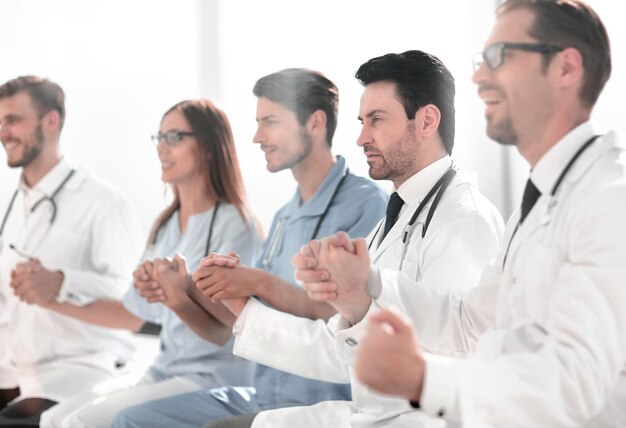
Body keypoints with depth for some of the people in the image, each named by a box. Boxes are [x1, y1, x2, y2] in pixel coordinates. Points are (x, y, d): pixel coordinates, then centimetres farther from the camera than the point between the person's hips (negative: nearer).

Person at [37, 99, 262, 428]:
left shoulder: (233, 223, -9)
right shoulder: (165, 225, 14)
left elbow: (224, 332, -14)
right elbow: (132, 315, 20)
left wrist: (179, 300, -34)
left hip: (212, 379, -8)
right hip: (163, 373, 8)